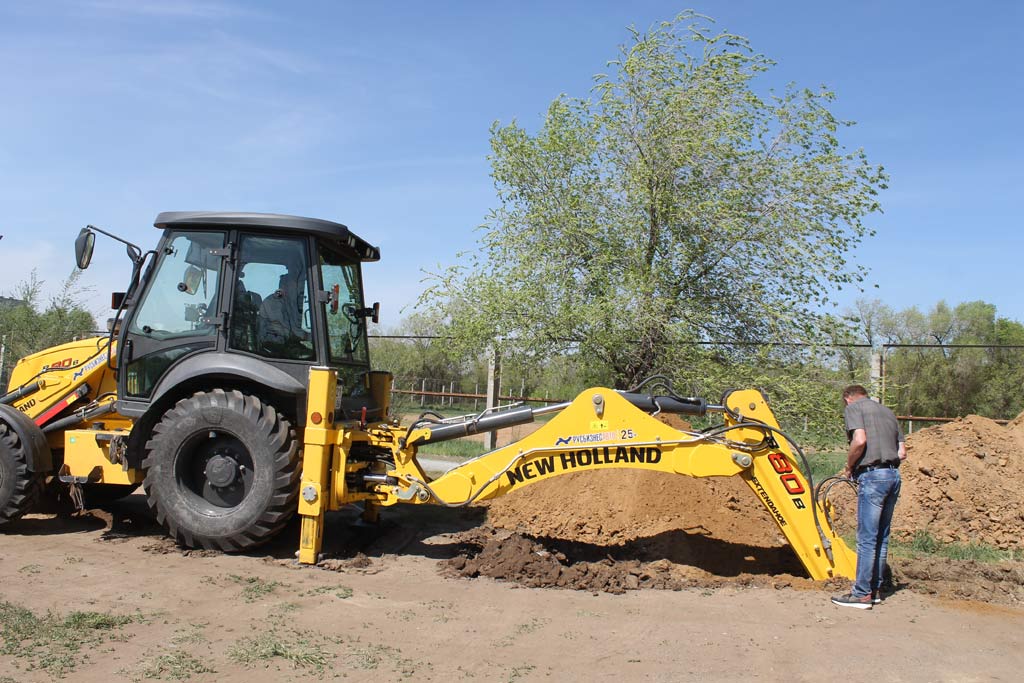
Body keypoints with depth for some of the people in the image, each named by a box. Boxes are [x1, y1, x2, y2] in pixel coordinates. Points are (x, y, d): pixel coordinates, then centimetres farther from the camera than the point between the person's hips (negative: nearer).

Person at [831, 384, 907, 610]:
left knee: (867, 538, -4)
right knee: (881, 536, 14)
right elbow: (902, 452, 17)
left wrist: (849, 467, -2)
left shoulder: (853, 408, 1)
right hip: (893, 475, 8)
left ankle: (862, 594, 1)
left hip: (872, 476, -8)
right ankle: (876, 589, 21)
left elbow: (860, 440, -15)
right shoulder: (887, 411, 22)